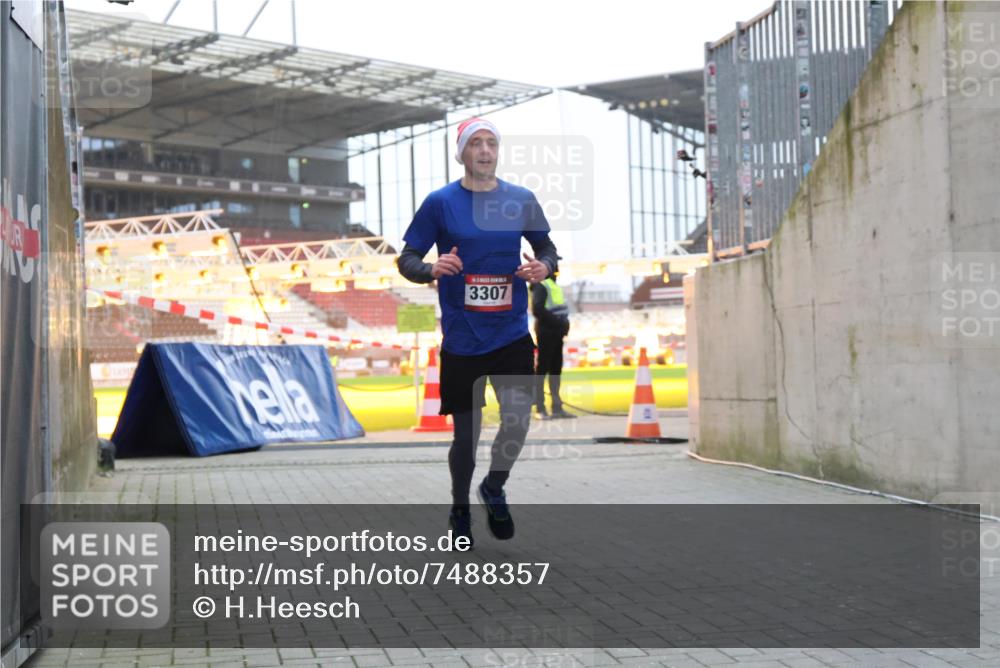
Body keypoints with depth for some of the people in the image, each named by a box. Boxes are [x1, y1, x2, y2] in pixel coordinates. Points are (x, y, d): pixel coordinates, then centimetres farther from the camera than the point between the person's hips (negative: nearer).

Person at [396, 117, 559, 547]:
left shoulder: (521, 200, 4)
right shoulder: (440, 202, -2)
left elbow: (547, 248, 15)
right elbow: (406, 259, 0)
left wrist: (544, 266, -8)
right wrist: (432, 269, -21)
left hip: (512, 333, 2)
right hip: (462, 338, -1)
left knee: (518, 418, -11)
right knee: (466, 432, 6)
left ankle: (494, 489, 19)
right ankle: (460, 512, 29)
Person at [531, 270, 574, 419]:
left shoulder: (553, 284, 18)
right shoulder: (540, 285, -11)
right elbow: (537, 309, -20)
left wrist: (564, 323, 7)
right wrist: (558, 322, -20)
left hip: (556, 334, 9)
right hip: (546, 333, -9)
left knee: (556, 368, 10)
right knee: (542, 368, -4)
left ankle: (557, 407, 15)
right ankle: (539, 409, 1)